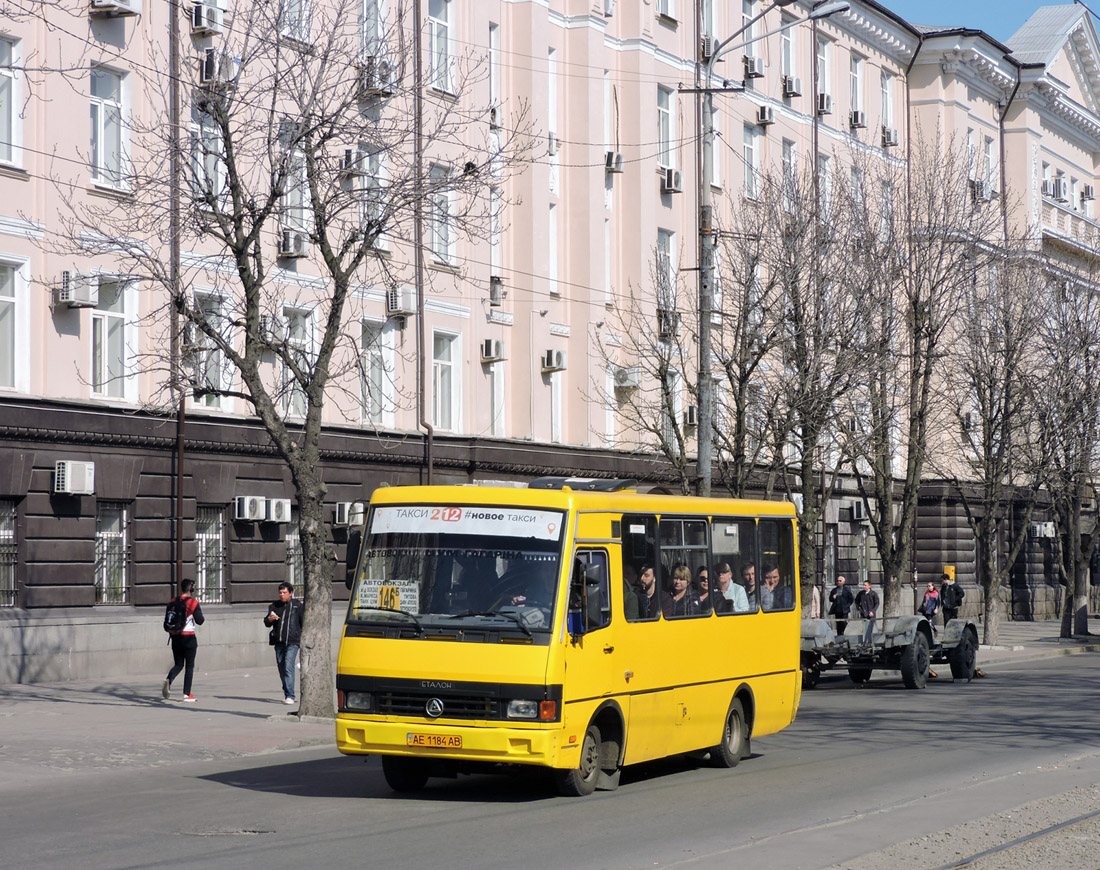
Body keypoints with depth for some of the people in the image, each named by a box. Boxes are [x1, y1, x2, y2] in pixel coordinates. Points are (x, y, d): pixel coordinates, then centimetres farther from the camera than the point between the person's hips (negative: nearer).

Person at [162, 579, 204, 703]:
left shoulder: (173, 602, 5)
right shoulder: (193, 602, -10)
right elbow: (199, 621, -10)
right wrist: (203, 618, 11)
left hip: (175, 637, 5)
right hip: (189, 637, -5)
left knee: (178, 664, 13)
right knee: (189, 666, 5)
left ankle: (168, 680, -17)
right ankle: (187, 694, 4)